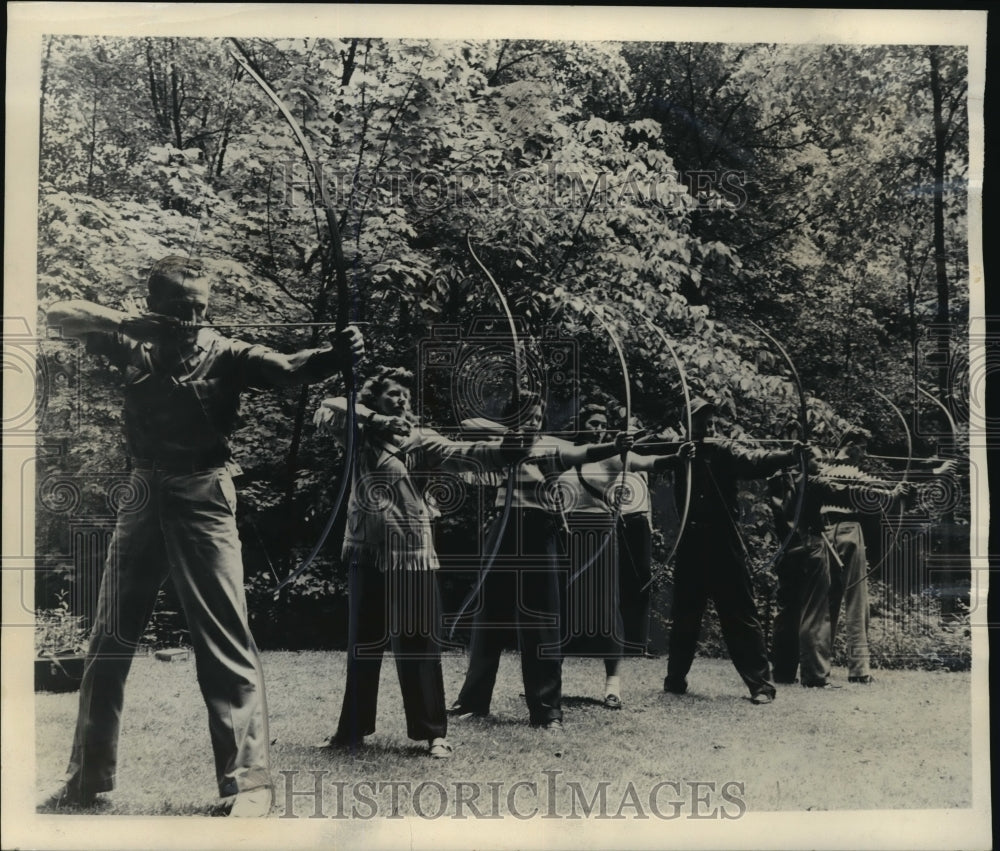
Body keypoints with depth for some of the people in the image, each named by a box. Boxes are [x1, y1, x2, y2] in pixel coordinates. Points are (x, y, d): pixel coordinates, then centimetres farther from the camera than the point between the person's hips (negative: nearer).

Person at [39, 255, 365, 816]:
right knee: (110, 642, 13)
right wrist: (126, 324, -17)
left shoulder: (226, 355, -4)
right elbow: (61, 315, 2)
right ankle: (89, 778, 27)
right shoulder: (135, 347, 6)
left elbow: (287, 369, -19)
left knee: (226, 642, -8)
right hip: (142, 501, 5)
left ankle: (249, 780, -3)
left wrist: (333, 357, -41)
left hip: (203, 503, -5)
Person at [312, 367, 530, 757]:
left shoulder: (419, 439, 3)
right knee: (362, 644, 11)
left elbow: (460, 454, -11)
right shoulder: (360, 434, 9)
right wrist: (375, 418, -15)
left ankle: (433, 732, 7)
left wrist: (505, 448, -28)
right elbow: (328, 409, -3)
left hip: (411, 555, -2)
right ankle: (352, 729, 23)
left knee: (417, 644, -1)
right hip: (365, 553, 2)